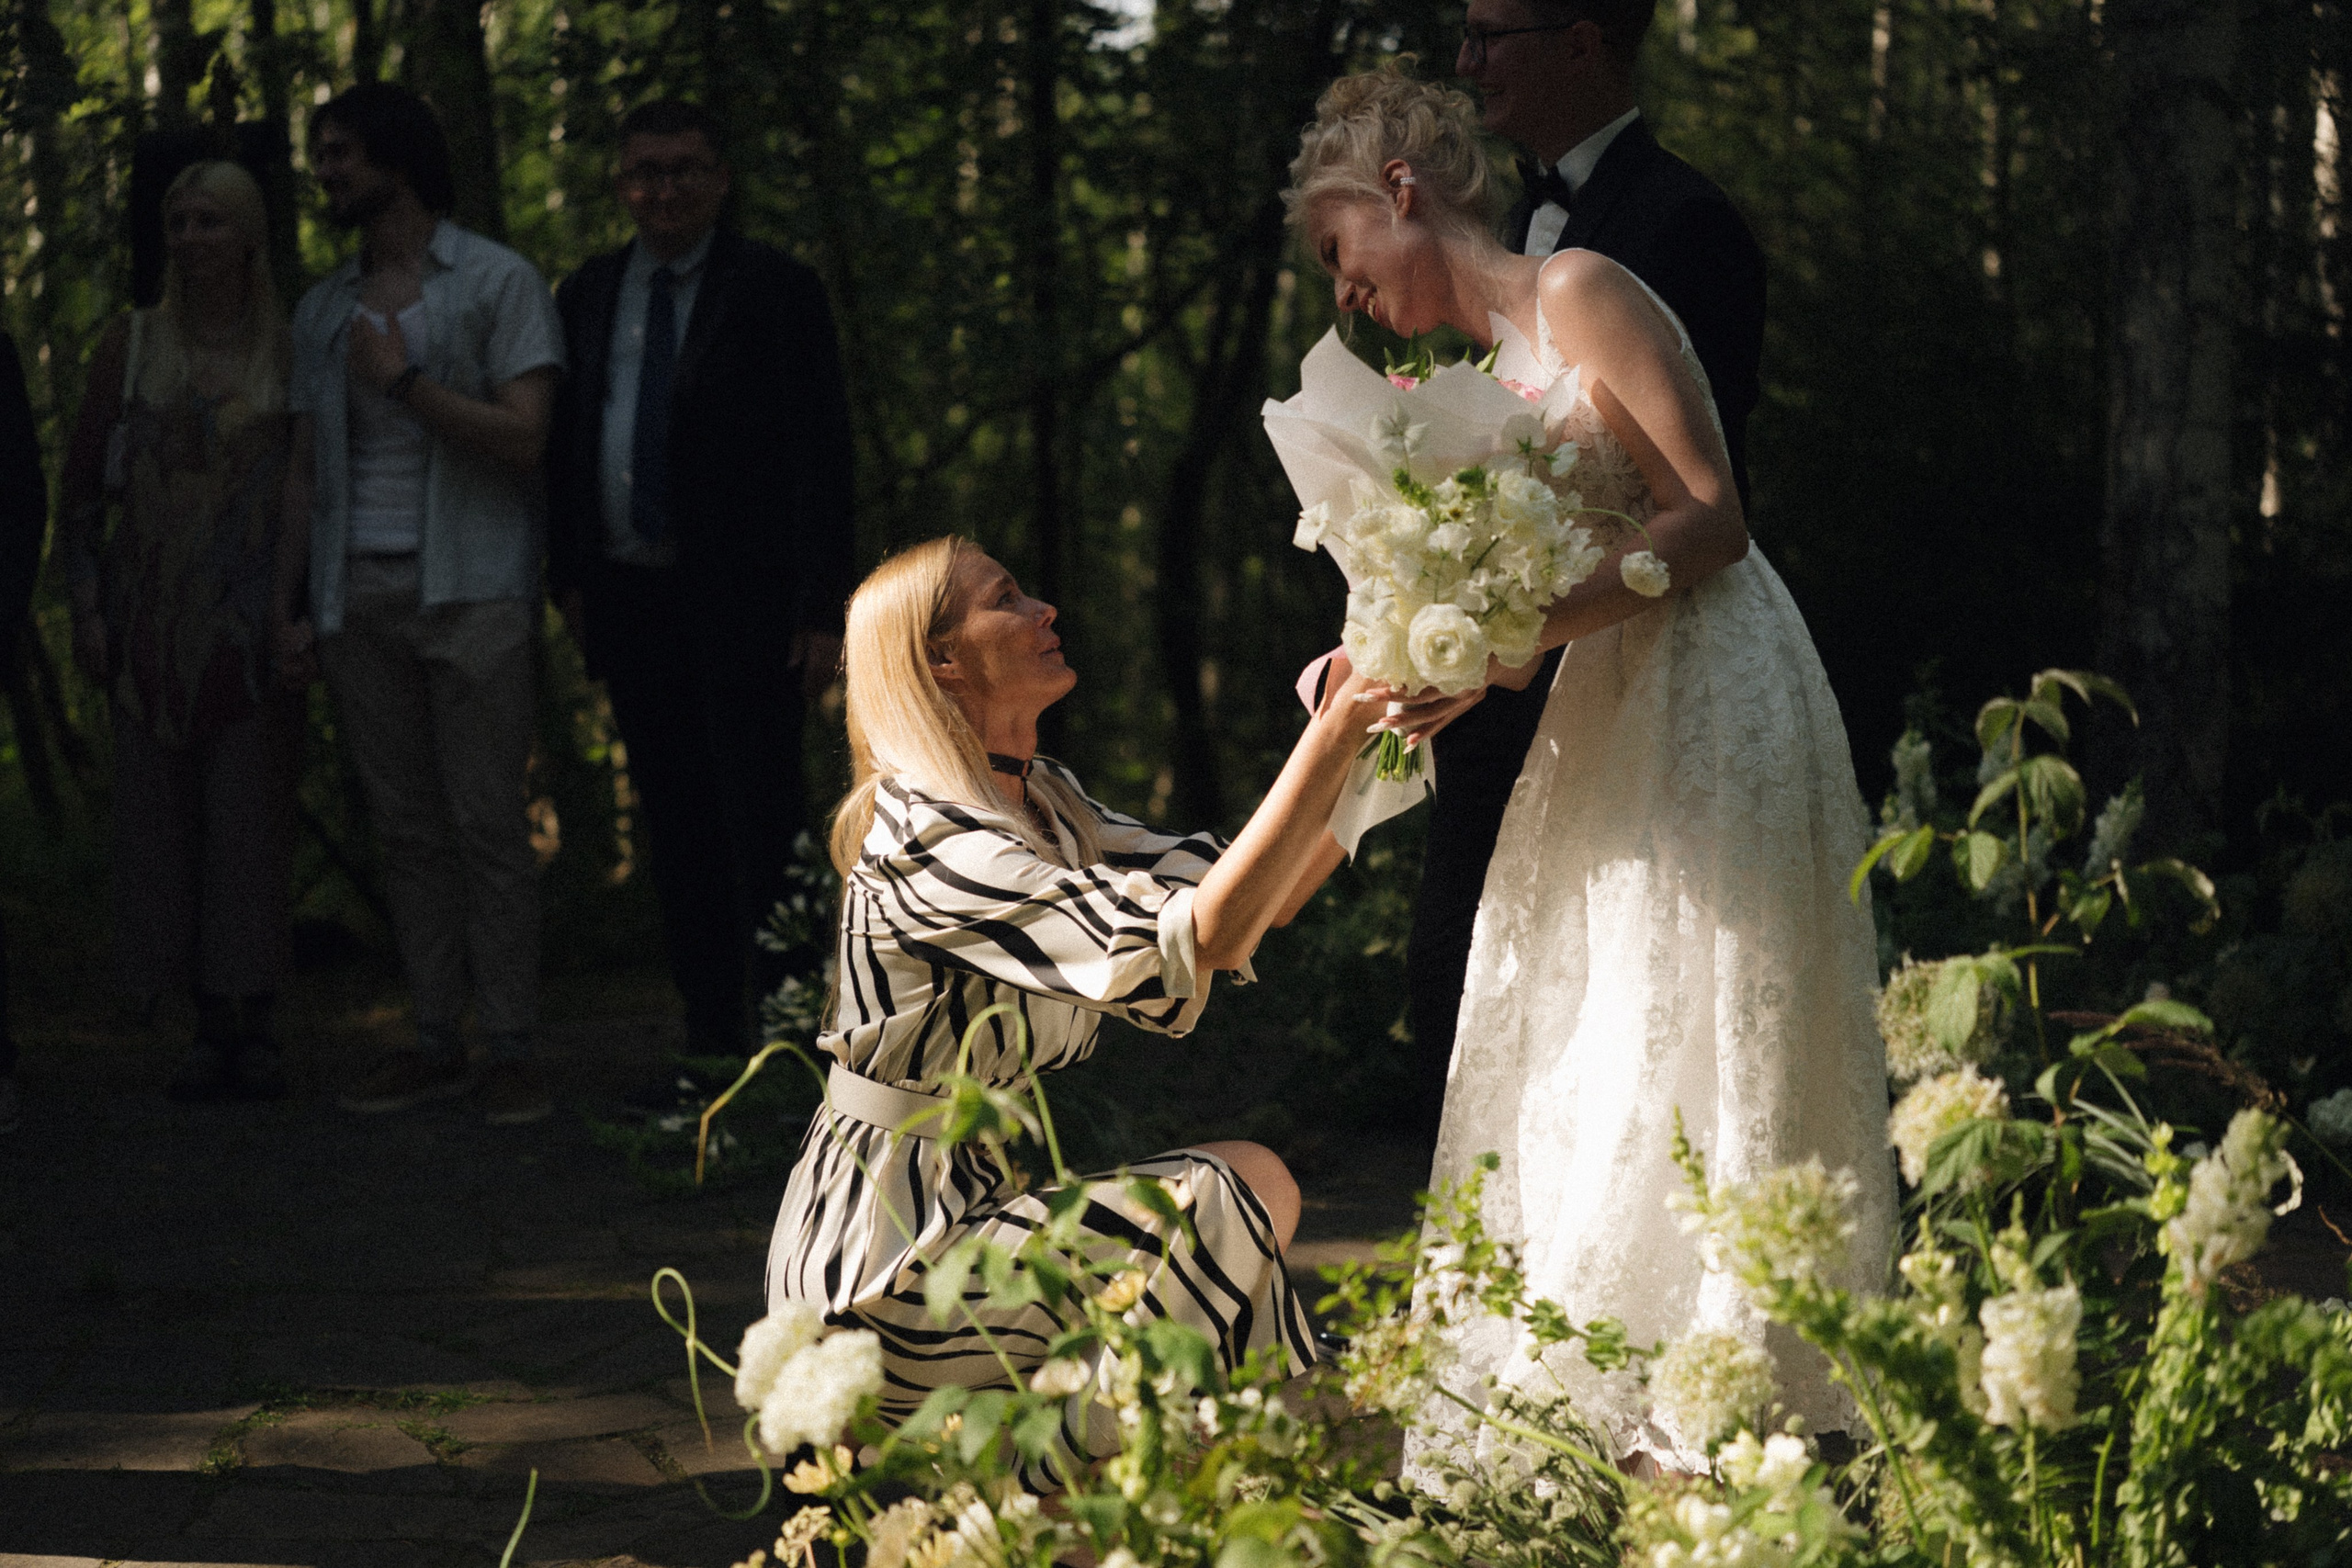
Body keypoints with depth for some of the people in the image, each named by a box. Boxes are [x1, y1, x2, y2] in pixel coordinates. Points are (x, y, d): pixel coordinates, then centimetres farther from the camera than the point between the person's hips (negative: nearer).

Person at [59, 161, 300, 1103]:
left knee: (253, 812, -6)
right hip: (153, 621, 2)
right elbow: (80, 486, 11)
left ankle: (257, 1027, 0)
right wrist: (86, 608, 2)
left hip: (255, 618, -2)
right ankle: (209, 1031, 6)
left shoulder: (294, 347, 3)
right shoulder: (130, 346, 6)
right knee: (166, 818, 0)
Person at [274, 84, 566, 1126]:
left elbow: (523, 440, -9)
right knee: (405, 827, 4)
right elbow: (306, 470, 18)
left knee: (486, 823, -7)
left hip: (467, 590, -5)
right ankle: (434, 1041, 7)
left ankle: (509, 1052, -5)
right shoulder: (322, 313, 16)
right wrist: (289, 608, 12)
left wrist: (404, 381, -11)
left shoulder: (497, 284, 0)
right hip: (358, 597, 5)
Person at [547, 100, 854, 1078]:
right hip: (630, 602, 5)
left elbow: (820, 456, -7)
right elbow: (562, 446, 18)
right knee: (676, 828, 8)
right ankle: (711, 1041, 15)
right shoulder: (586, 299, 13)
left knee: (762, 824, -8)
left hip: (742, 603, -5)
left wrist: (822, 609, -12)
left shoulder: (776, 293, -3)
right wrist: (569, 577, 10)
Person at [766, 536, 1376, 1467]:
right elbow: (1208, 935, -28)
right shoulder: (930, 844, -21)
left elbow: (1258, 898, 6)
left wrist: (1361, 728, -3)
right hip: (887, 1265, -10)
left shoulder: (1042, 805, 10)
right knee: (1245, 1190, -12)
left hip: (971, 1199, 10)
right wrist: (1335, 732, -28)